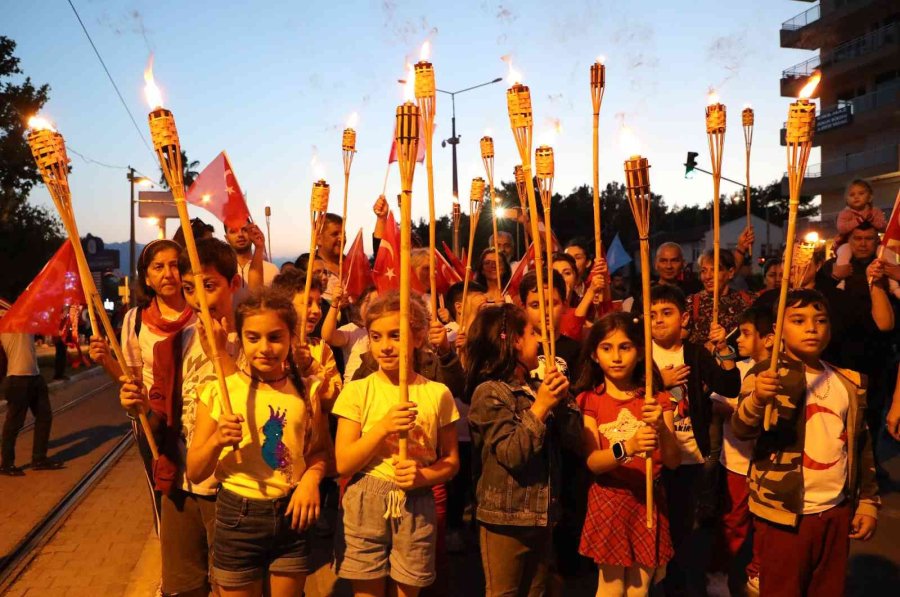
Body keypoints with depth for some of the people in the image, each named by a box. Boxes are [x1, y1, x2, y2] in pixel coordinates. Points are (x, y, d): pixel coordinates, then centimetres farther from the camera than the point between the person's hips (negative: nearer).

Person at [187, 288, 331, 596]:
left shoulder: (306, 391, -3)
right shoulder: (219, 392, -9)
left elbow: (320, 450, 8)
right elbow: (195, 473, -5)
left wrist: (312, 477, -11)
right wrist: (217, 441, -23)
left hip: (292, 515, 2)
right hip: (238, 516, -2)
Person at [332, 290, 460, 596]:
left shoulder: (438, 393, 0)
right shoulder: (357, 391, -3)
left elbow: (451, 460, 6)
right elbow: (343, 464, -6)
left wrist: (422, 476, -15)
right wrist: (383, 427, -19)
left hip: (416, 507, 1)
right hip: (365, 505, -1)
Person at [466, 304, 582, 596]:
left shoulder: (537, 389, 8)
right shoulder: (490, 392, -14)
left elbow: (573, 440, 2)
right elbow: (511, 454, -21)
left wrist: (563, 398, -11)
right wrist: (540, 407, -23)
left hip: (542, 516, 7)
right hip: (505, 518, -7)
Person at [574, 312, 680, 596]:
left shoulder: (657, 400, 0)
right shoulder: (590, 400, -5)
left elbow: (674, 461, -9)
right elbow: (592, 462, -16)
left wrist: (662, 427, -28)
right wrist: (626, 448, -35)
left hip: (648, 502, 2)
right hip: (608, 502, -2)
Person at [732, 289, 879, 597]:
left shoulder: (849, 381, 7)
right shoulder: (768, 373, -9)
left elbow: (861, 444, 16)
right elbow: (741, 430, -23)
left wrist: (868, 501, 12)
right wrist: (757, 399, -43)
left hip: (837, 511, 5)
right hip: (784, 512, -5)